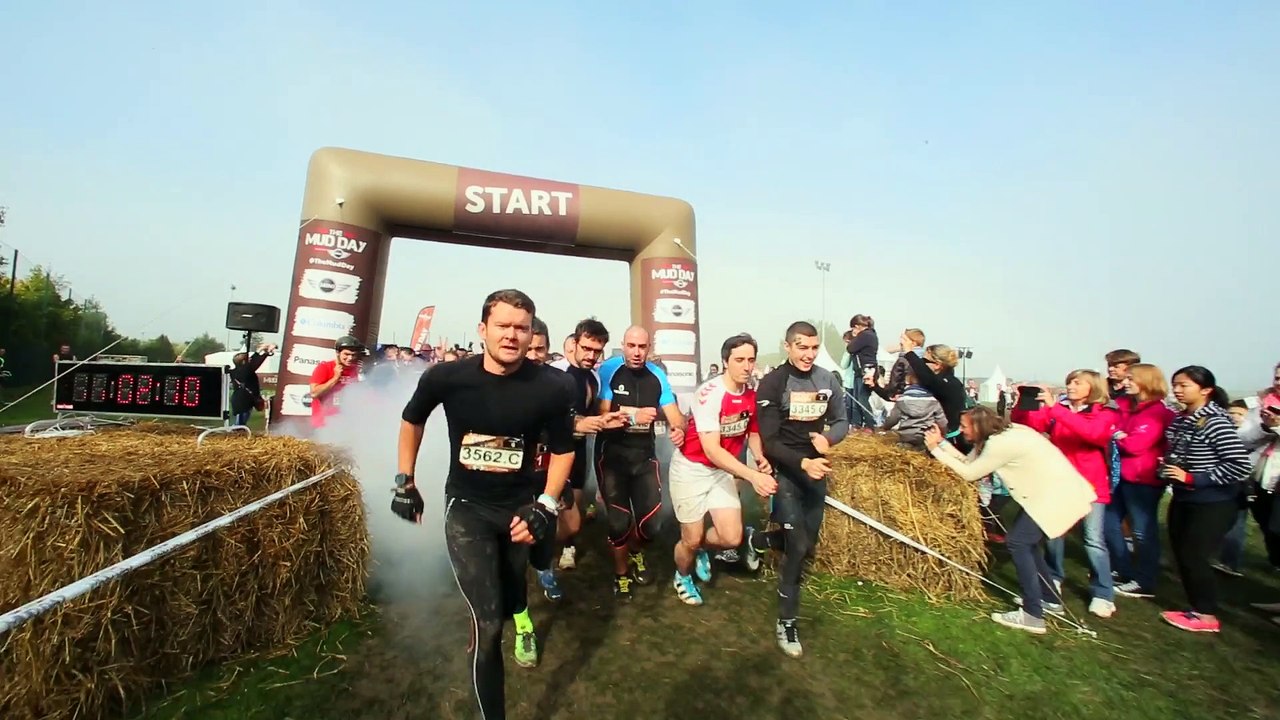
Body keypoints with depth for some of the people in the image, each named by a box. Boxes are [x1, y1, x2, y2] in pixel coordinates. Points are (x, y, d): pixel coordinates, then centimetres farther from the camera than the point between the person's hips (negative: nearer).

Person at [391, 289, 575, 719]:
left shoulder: (551, 389, -20)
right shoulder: (446, 377, -18)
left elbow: (563, 450, -4)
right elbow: (411, 421, 4)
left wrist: (545, 507, -12)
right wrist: (404, 483, 6)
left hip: (519, 503, 1)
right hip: (465, 506, -1)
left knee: (513, 584, 26)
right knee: (487, 623, -10)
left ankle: (523, 623, 64)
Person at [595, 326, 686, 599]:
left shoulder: (657, 375, -3)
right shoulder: (608, 370, -14)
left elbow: (673, 413, -5)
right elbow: (602, 415, -17)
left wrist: (678, 428, -28)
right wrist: (634, 416, -32)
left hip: (644, 455, 3)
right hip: (611, 455, -3)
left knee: (651, 521, 6)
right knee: (619, 522, -2)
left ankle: (636, 553, 42)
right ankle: (620, 573, 28)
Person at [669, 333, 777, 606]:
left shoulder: (753, 394, -7)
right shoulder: (709, 393, -27)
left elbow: (753, 431, 12)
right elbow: (711, 450, -31)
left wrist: (761, 458, -8)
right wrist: (752, 476, -38)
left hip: (723, 469, 5)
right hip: (691, 468, -5)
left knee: (732, 538, -4)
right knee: (691, 540, 5)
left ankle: (701, 548, 31)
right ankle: (682, 576, 39)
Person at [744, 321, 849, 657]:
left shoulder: (828, 380, -2)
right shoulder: (771, 384, -15)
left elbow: (842, 422, 5)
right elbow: (770, 441, -16)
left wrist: (828, 437, -17)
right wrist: (803, 462, -30)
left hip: (816, 471, 5)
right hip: (784, 472, -5)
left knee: (807, 544, 14)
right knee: (798, 547, -8)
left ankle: (756, 540, 42)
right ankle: (786, 621, 12)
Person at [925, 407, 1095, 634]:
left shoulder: (1001, 443, -22)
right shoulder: (1001, 434, 6)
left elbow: (969, 473, -15)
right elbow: (969, 461, 8)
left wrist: (935, 449, -11)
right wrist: (942, 442, 3)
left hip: (1058, 496, -10)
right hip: (1055, 491, 10)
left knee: (1017, 542, -8)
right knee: (1026, 541, 17)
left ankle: (1032, 616, -4)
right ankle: (1050, 599, 32)